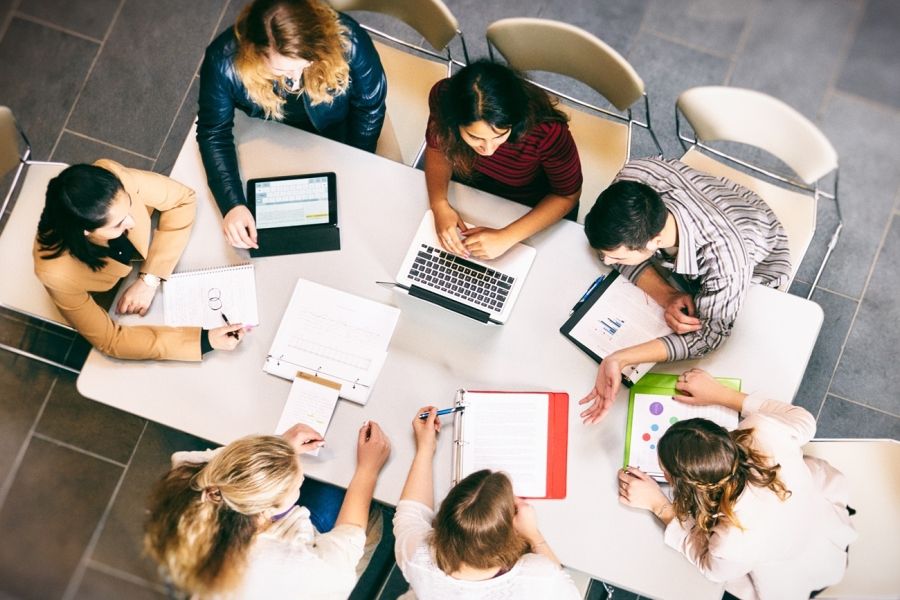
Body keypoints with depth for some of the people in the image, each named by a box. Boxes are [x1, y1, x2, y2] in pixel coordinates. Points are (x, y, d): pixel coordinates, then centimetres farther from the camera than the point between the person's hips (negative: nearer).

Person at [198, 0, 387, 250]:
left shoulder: (347, 41, -39)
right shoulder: (224, 61, -39)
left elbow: (369, 107, -20)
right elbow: (214, 132, -23)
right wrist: (233, 204, -34)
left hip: (335, 128, 0)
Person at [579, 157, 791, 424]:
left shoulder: (725, 264, -49)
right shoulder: (632, 180, -38)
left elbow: (708, 334, -35)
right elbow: (610, 247, -22)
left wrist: (618, 360, -49)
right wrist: (667, 297, -39)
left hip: (756, 264, -4)